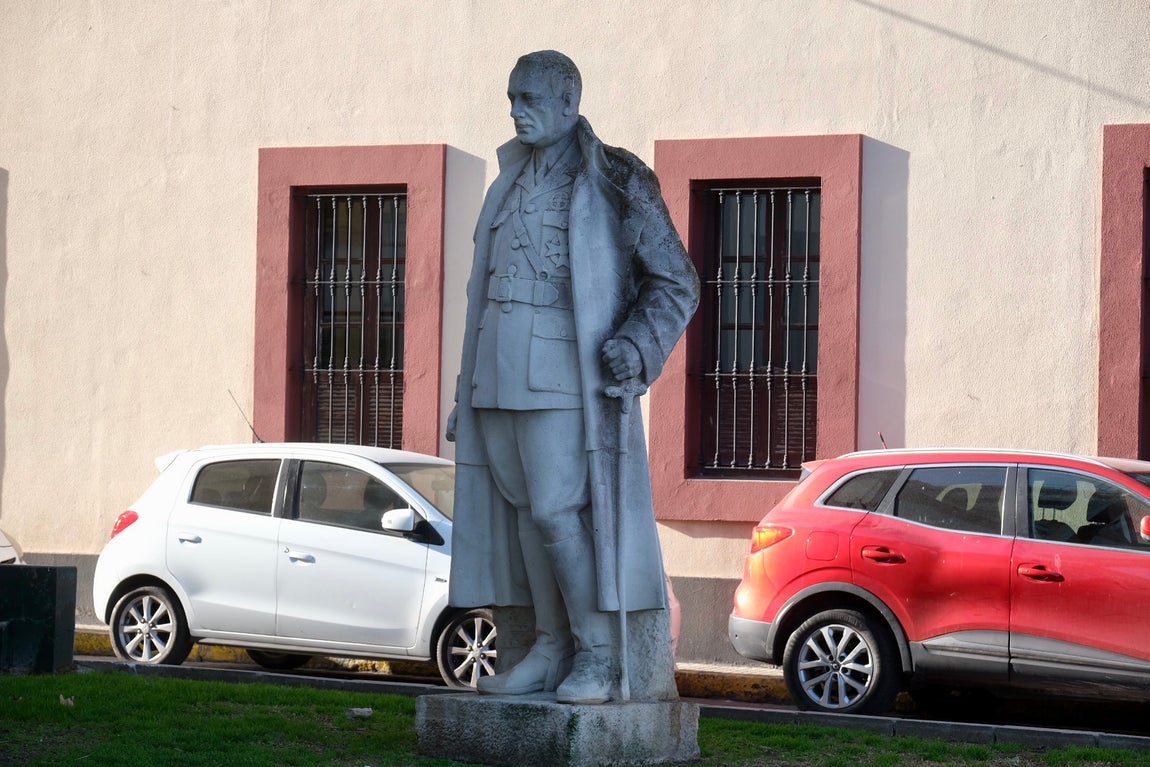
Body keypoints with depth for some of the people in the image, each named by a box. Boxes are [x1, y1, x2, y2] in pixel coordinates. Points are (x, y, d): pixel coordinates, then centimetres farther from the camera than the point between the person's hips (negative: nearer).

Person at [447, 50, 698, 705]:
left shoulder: (616, 180, -4)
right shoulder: (510, 187, 16)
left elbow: (677, 282, -3)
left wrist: (637, 346, -20)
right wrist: (465, 394, 19)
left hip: (562, 372, -7)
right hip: (498, 372, 7)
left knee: (557, 510, -13)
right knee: (525, 507, 5)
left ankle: (599, 656, -5)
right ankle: (553, 648, 11)